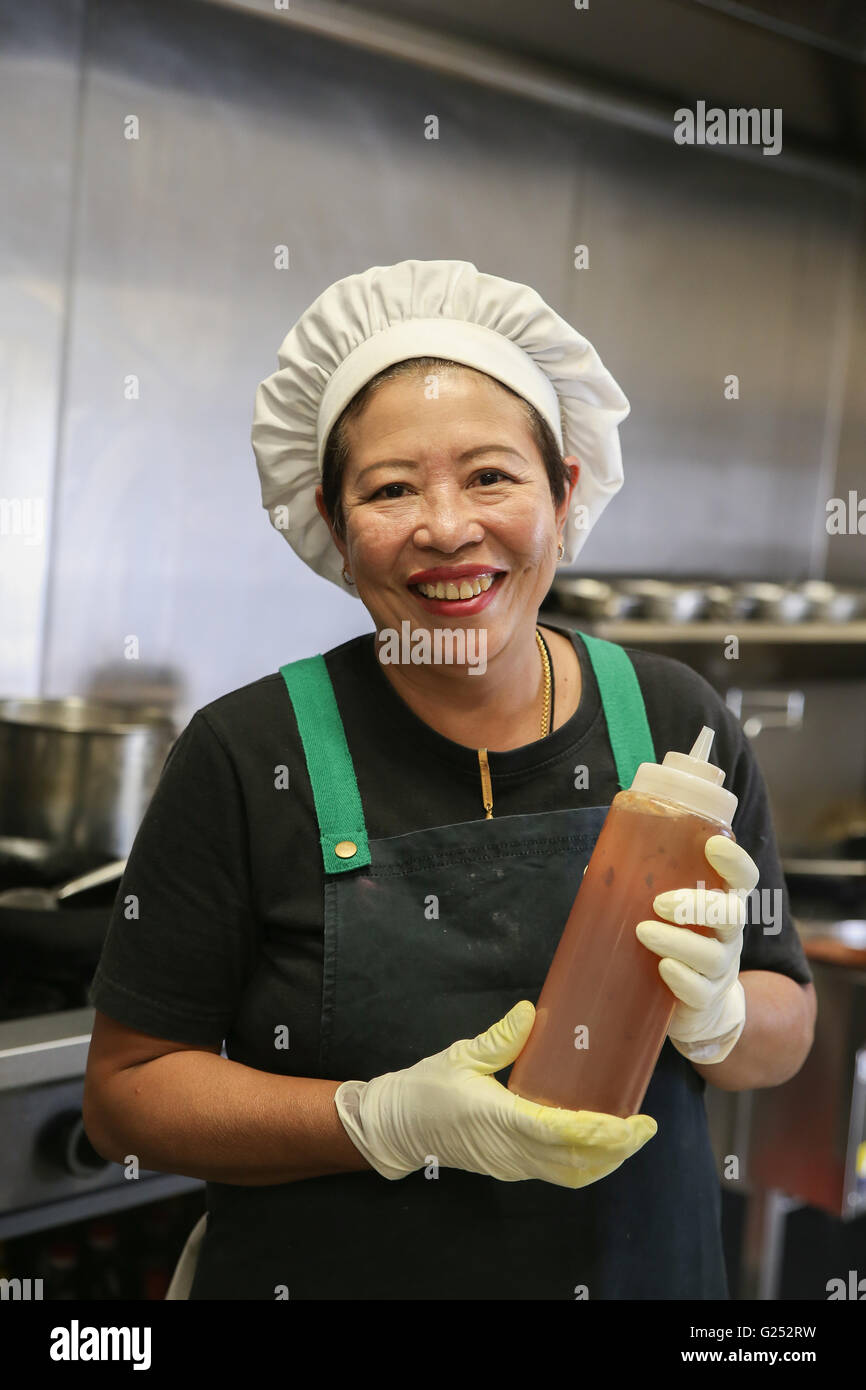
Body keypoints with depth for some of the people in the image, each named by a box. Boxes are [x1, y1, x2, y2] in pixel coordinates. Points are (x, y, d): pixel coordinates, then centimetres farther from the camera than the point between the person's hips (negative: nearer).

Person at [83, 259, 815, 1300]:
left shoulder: (677, 720, -8)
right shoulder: (248, 753, -16)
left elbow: (787, 1031, 1)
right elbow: (126, 1093, -12)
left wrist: (715, 1014, -21)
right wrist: (391, 1123, -25)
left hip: (647, 1268, 3)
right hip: (327, 1272, -2)